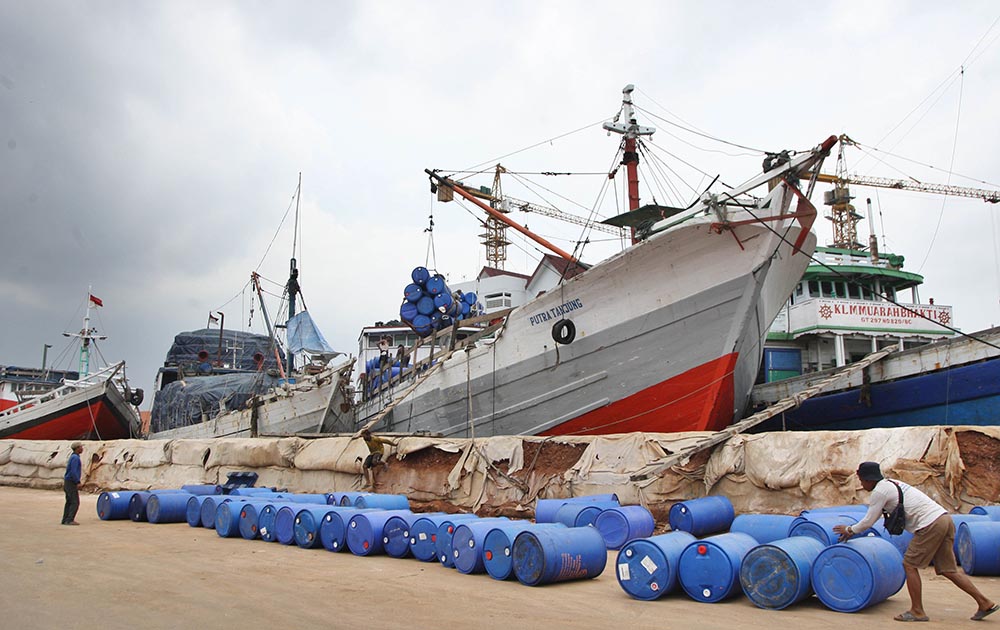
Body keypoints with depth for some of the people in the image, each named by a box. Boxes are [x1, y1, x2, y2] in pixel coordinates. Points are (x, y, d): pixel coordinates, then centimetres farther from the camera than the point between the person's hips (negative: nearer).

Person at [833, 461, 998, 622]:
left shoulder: (880, 491, -7)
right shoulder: (890, 484, 22)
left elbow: (868, 521, -1)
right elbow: (873, 515, 31)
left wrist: (849, 529, 15)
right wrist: (853, 530, 32)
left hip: (931, 525, -9)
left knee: (909, 564, -1)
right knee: (947, 569, 15)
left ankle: (917, 611, 3)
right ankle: (985, 603, 17)